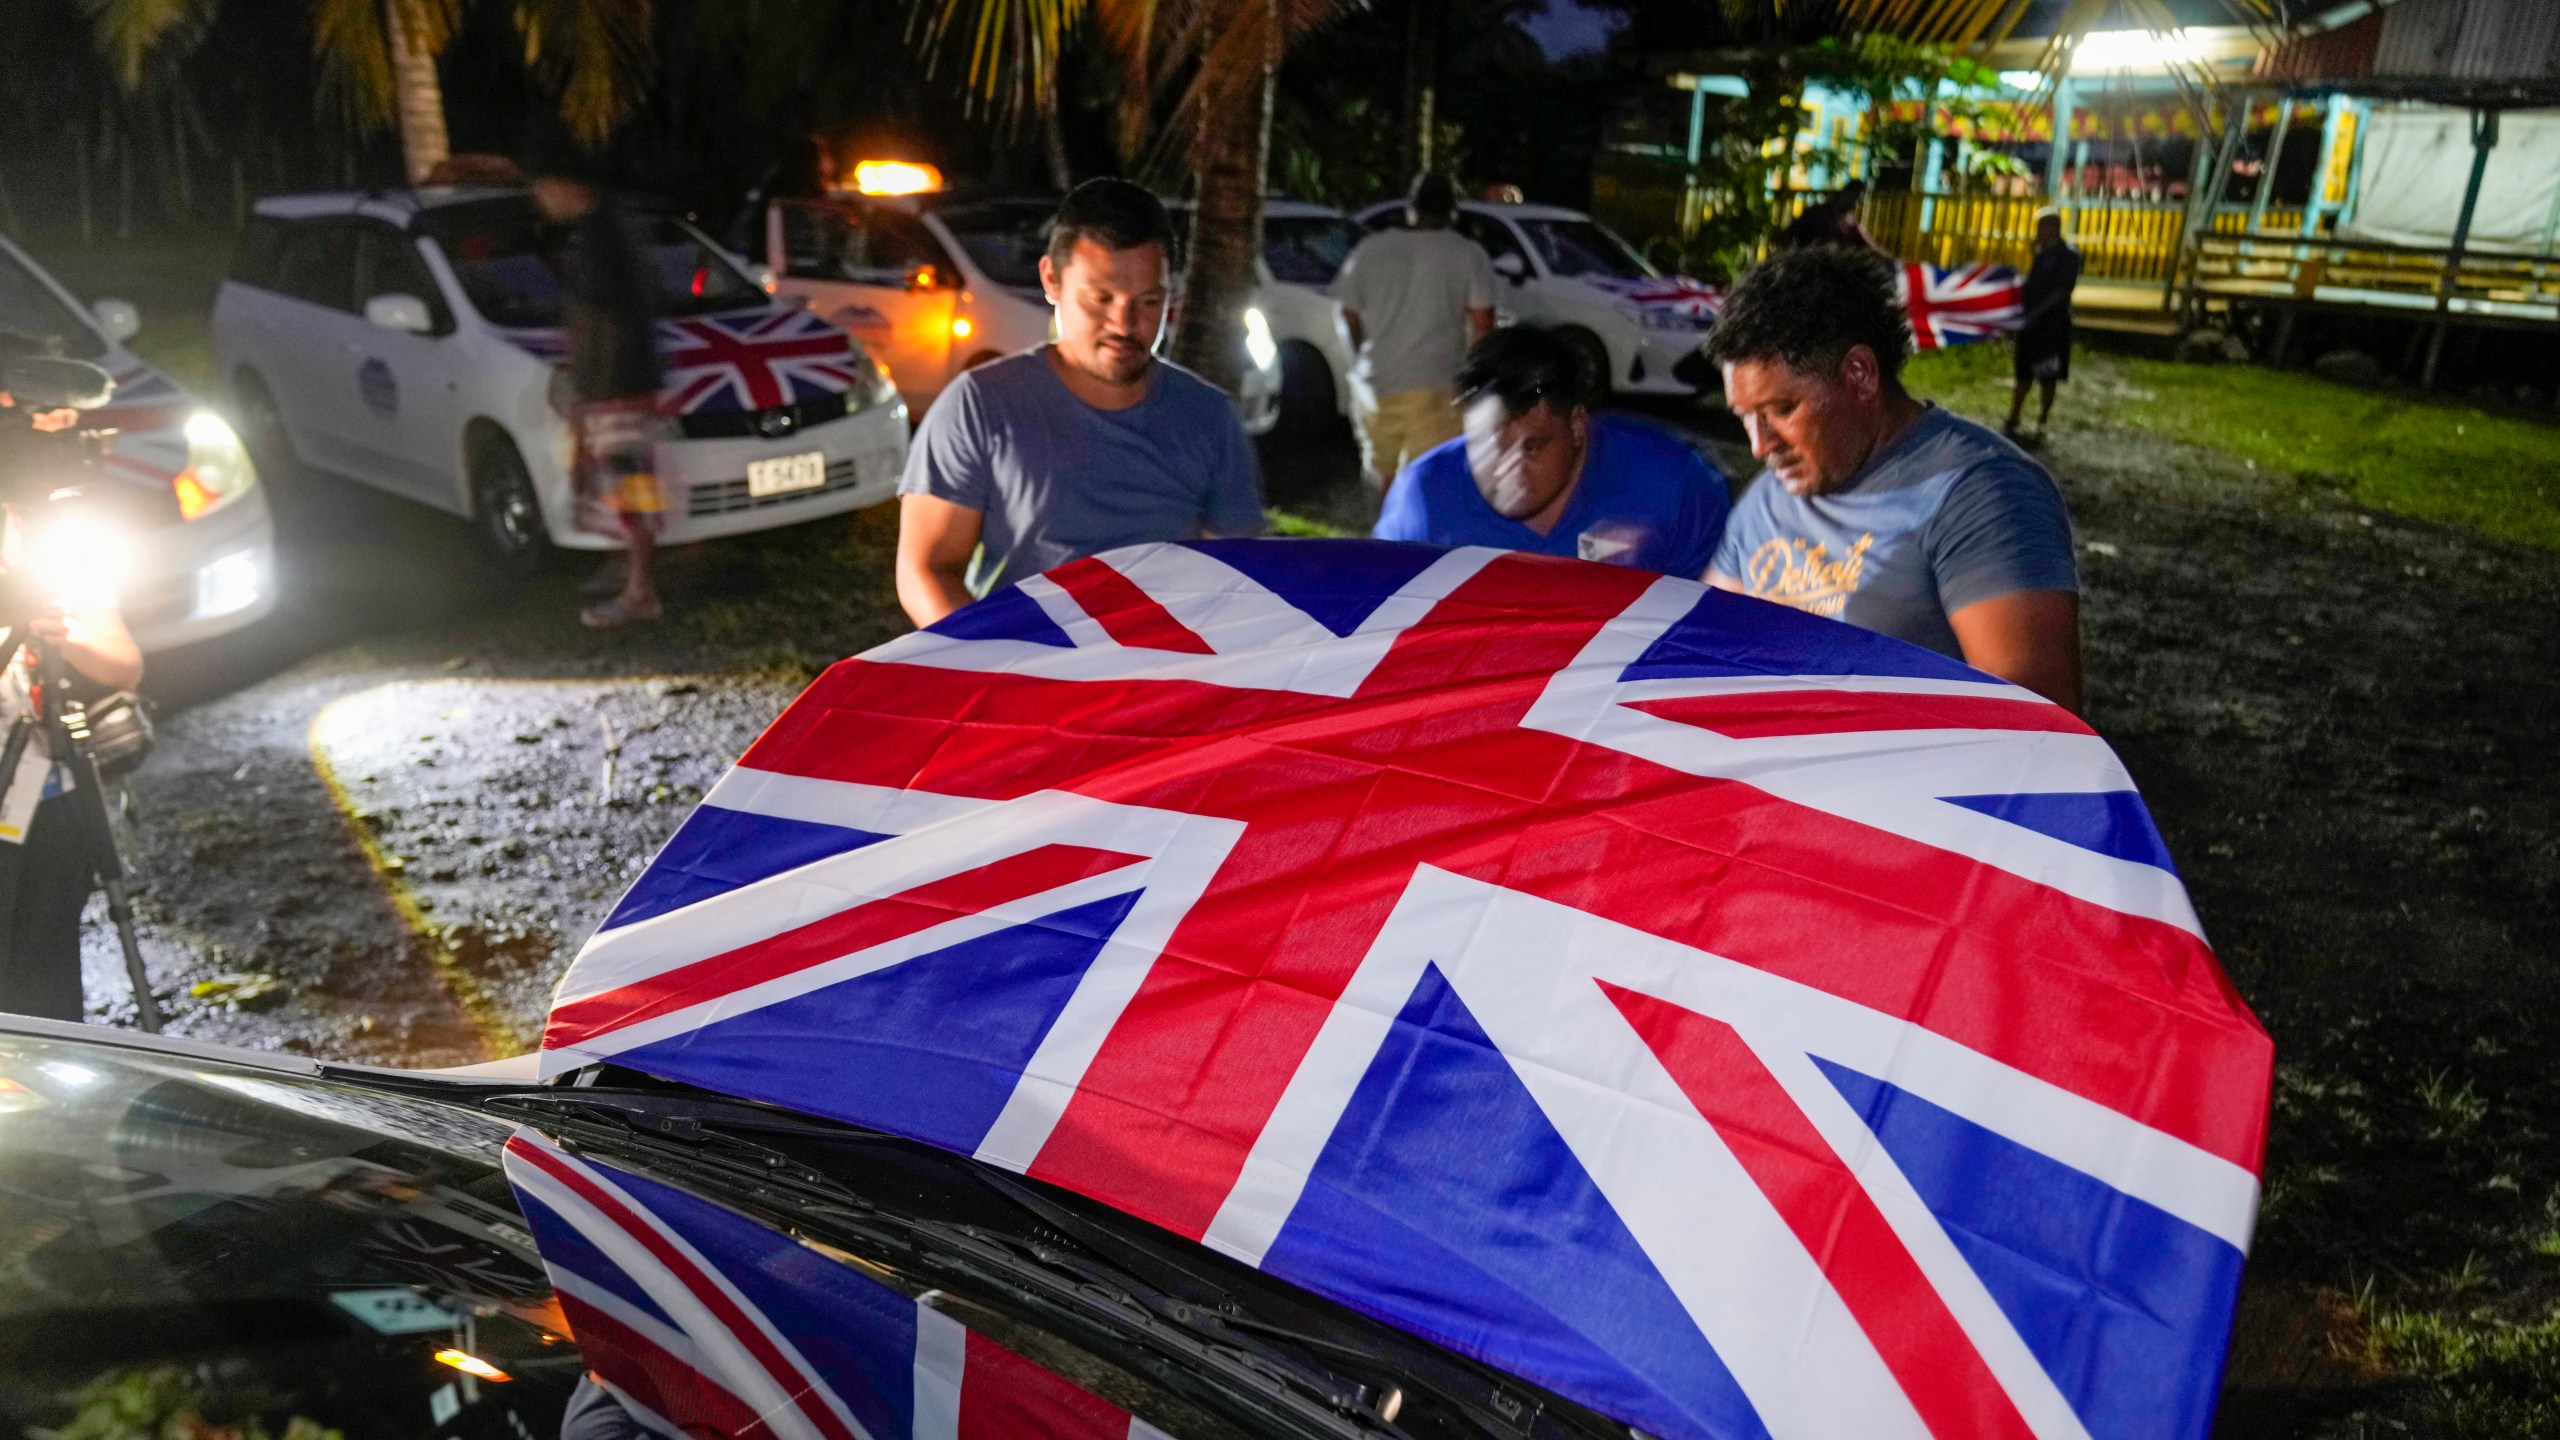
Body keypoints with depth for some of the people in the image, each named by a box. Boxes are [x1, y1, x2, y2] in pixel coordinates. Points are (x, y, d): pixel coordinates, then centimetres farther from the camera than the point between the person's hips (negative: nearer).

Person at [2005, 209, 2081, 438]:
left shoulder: (2068, 256, -9)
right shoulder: (2040, 255, 14)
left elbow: (2061, 293, -17)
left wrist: (2035, 313, -24)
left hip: (2052, 324, -7)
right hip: (2030, 324, 7)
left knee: (2048, 377, 1)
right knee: (2024, 375, 9)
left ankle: (2043, 420, 10)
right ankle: (2012, 420, 13)